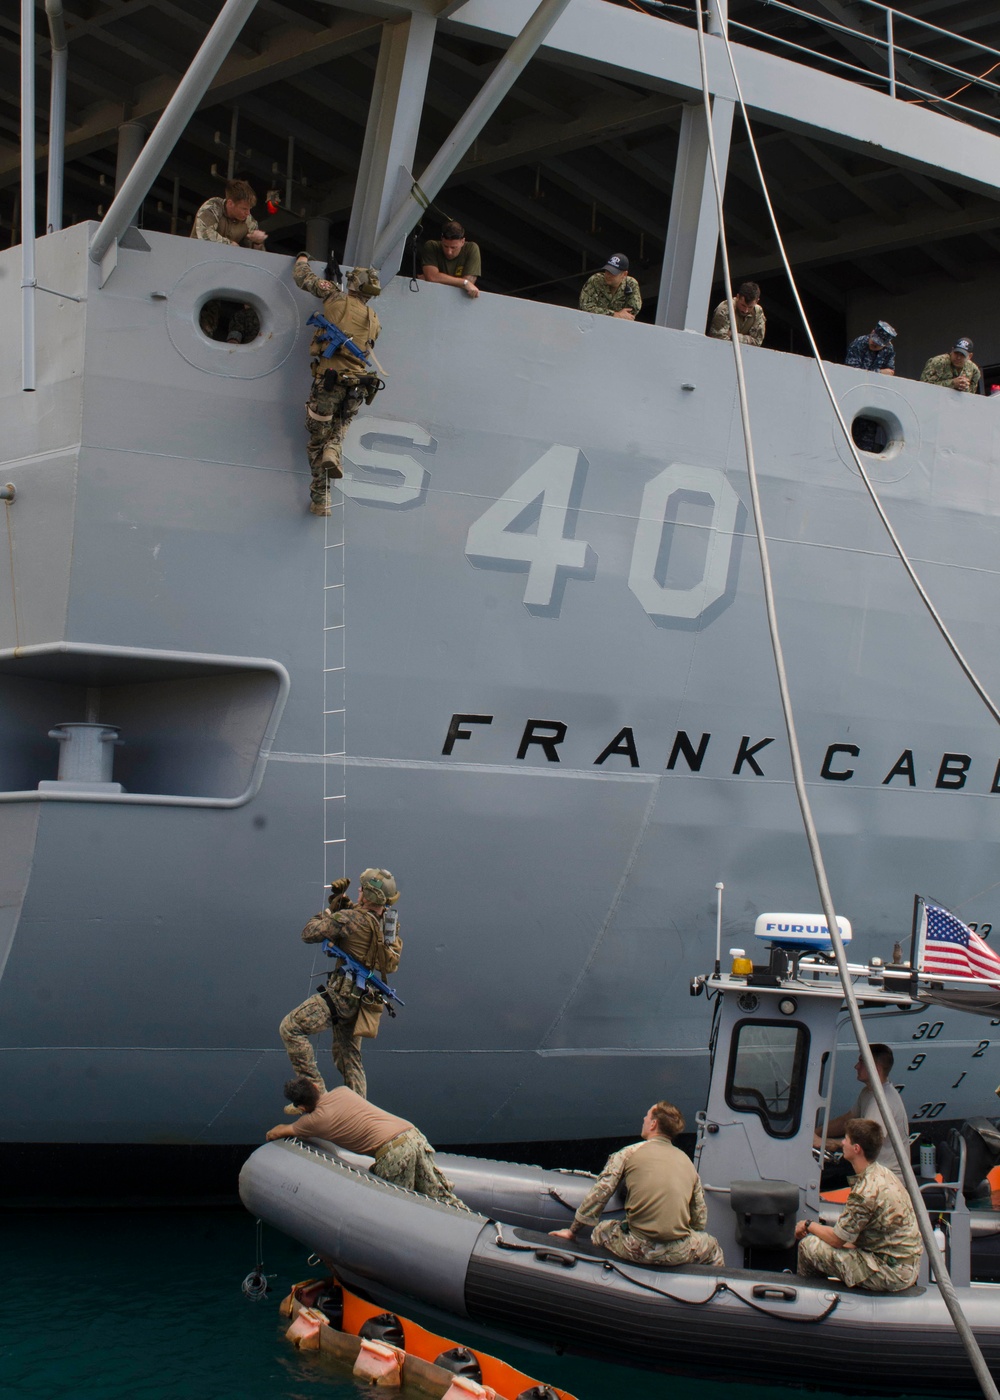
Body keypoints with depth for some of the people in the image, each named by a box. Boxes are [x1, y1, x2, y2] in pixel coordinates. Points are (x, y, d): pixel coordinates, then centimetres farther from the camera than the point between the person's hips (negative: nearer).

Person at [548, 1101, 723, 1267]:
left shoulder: (628, 1154, 1)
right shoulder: (687, 1162, 10)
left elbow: (597, 1196, 1)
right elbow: (700, 1219, 12)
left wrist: (572, 1231, 13)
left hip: (636, 1250, -2)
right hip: (679, 1253, 2)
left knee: (600, 1229, 27)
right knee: (713, 1248, 33)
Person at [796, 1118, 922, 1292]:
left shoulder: (866, 1191, -24)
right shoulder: (885, 1175, 6)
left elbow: (836, 1239, -13)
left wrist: (809, 1225, 4)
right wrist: (816, 1227, 14)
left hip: (891, 1274, -10)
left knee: (809, 1245, -7)